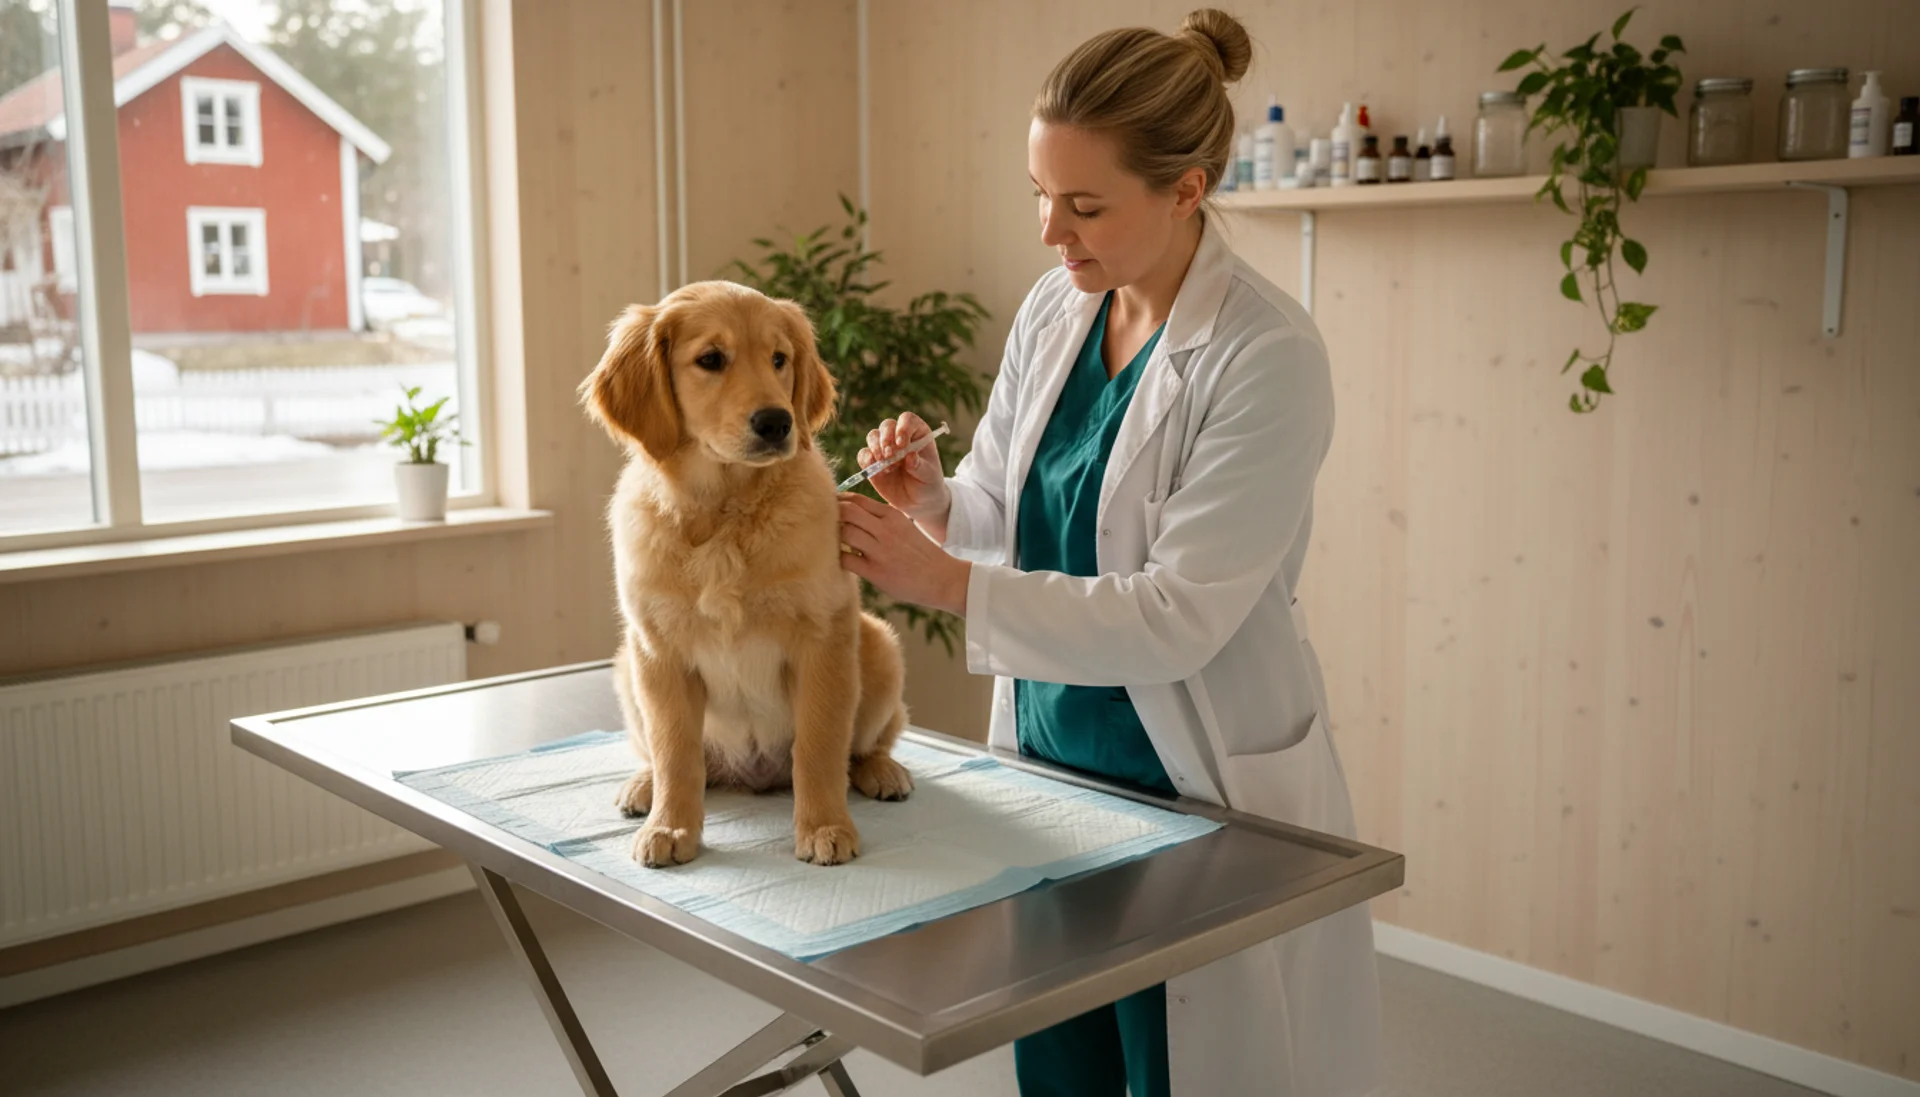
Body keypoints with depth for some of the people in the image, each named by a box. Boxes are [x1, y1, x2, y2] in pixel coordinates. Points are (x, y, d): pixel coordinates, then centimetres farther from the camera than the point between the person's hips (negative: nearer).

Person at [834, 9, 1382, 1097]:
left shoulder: (1268, 354, -20)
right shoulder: (1053, 311, 0)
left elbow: (1178, 617, -24)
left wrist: (946, 580, -27)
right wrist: (936, 500, -13)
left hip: (1198, 789, -6)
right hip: (1049, 756, 6)